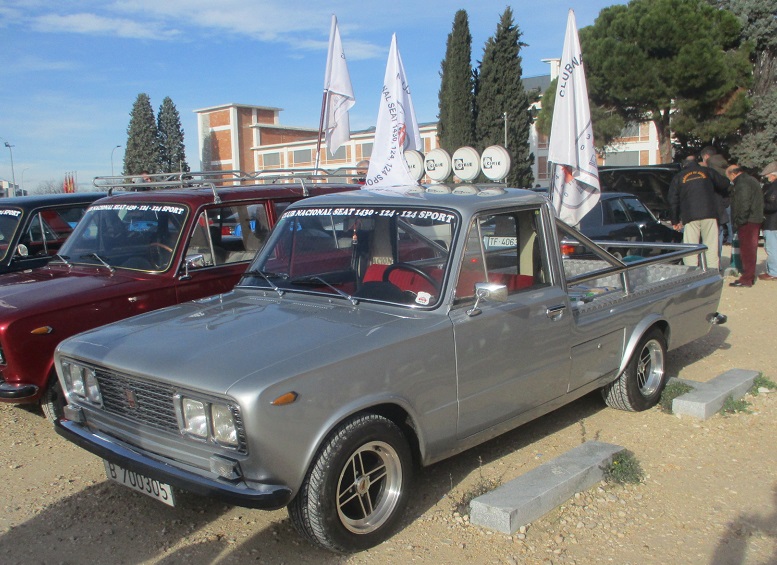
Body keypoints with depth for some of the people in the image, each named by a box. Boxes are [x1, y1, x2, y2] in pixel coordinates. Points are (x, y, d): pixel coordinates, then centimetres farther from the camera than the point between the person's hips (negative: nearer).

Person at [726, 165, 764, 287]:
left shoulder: (742, 184, -15)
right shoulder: (752, 180, 19)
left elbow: (744, 205, -22)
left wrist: (739, 221, -17)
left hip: (747, 222, -11)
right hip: (756, 220, 11)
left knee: (747, 251, -9)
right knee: (751, 250, 15)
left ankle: (746, 279, -8)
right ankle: (750, 277, 23)